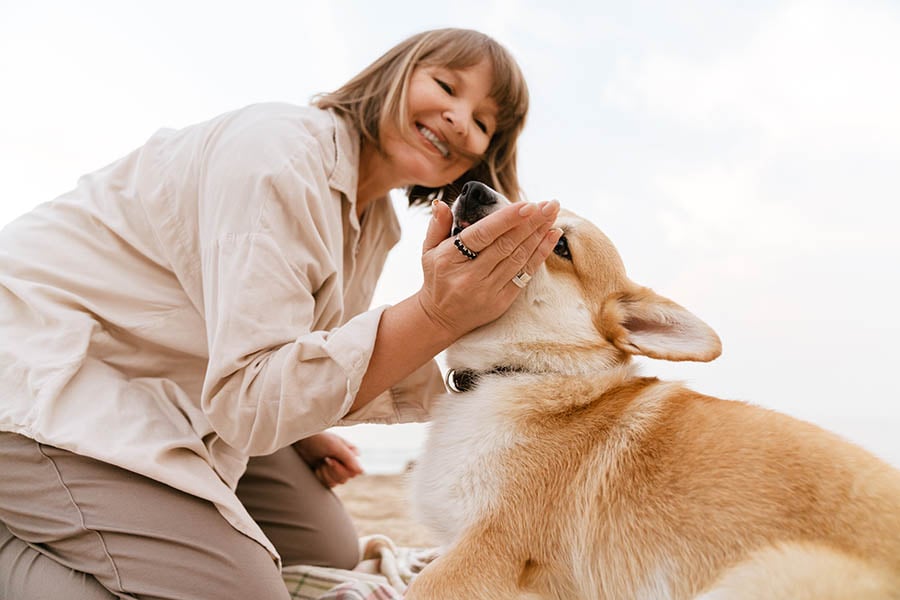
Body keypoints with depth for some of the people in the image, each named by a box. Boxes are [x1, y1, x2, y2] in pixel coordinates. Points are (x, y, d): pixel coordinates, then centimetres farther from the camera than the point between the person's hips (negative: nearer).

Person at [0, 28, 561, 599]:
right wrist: (438, 315, -37)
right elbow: (251, 394, -29)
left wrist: (301, 432, -2)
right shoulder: (280, 150, -24)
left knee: (328, 551, 12)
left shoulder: (374, 221, 4)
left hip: (169, 394, 10)